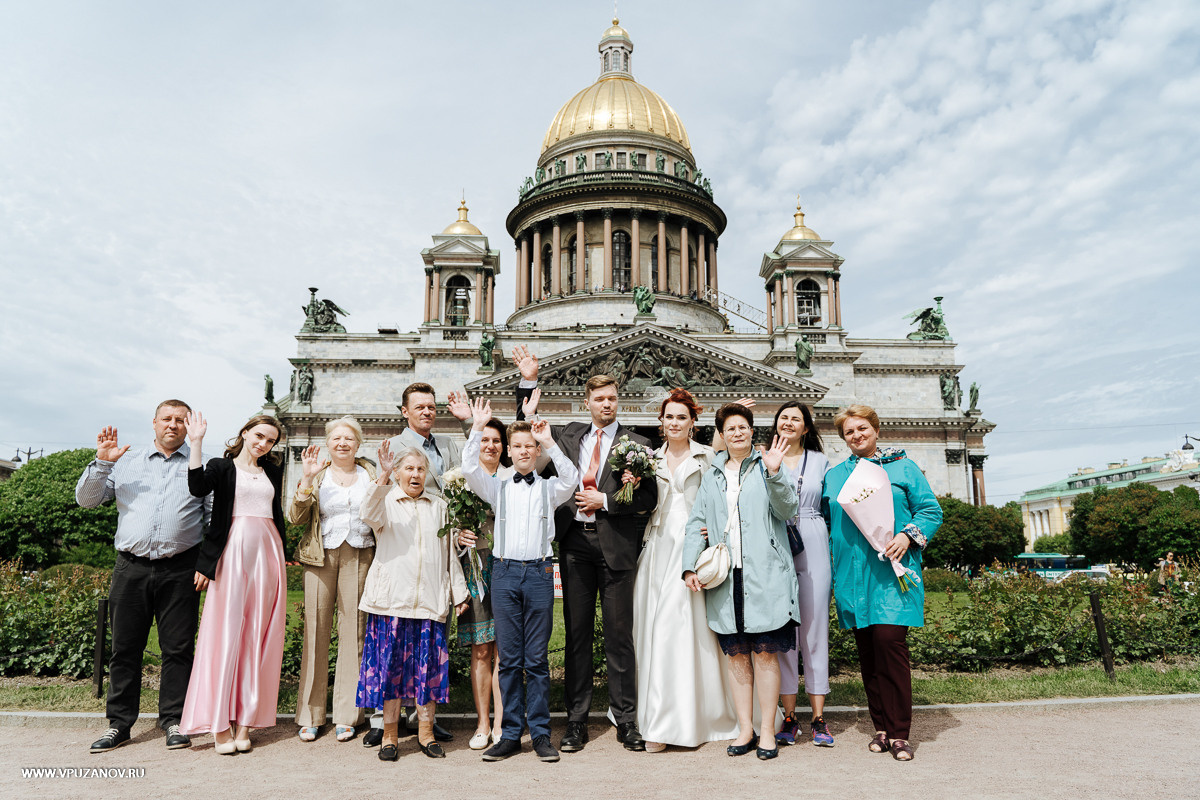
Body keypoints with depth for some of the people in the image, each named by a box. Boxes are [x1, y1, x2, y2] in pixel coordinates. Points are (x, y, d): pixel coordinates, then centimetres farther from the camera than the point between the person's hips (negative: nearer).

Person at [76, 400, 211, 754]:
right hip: (131, 567, 2)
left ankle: (173, 721, 14)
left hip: (179, 570, -2)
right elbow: (86, 499, 11)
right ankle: (119, 724, 19)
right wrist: (102, 462, -4)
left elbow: (216, 517, 5)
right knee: (125, 647, 7)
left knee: (177, 648, 2)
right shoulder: (126, 461, 14)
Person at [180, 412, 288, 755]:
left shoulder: (273, 471, 18)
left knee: (258, 638, 4)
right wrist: (196, 443, -18)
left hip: (267, 553, 4)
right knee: (226, 634, -4)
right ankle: (220, 723, 3)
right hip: (232, 552, -4)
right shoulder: (222, 466, 6)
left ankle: (245, 720, 10)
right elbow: (198, 487, -17)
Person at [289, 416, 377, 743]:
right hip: (321, 556, 0)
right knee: (315, 631, 1)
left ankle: (346, 715, 11)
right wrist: (307, 478, -11)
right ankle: (310, 715, 13)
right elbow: (295, 517, -1)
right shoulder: (318, 475, 9)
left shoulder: (370, 473, 12)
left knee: (353, 633, 1)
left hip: (359, 556, 0)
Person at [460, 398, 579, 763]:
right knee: (509, 658, 6)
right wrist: (477, 428, -12)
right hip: (505, 571, 1)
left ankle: (540, 733, 15)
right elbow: (470, 470, -5)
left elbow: (570, 478, -12)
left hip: (539, 572, -1)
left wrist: (549, 441, -17)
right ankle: (511, 734, 17)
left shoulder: (549, 488, 8)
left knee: (537, 658, 5)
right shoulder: (498, 488, 11)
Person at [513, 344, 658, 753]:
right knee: (577, 634, 9)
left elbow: (649, 498, -3)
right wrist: (528, 382, 11)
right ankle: (576, 722, 19)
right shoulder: (570, 435, 13)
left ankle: (626, 720, 16)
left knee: (619, 635, 4)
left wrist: (605, 500, -10)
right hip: (575, 542, 3)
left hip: (616, 545, -3)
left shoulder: (636, 444, 2)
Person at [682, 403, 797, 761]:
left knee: (765, 653, 0)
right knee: (736, 655, 8)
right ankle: (745, 729, 18)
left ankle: (768, 731, 12)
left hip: (764, 575, -3)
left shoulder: (766, 467, 6)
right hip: (724, 577, 3)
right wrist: (690, 566, 3)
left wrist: (774, 474, -21)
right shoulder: (711, 476, 16)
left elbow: (788, 509, -6)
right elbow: (697, 523, 14)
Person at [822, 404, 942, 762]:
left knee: (890, 641, -12)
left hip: (892, 572, -3)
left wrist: (908, 535, -11)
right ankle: (881, 727, 16)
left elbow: (931, 510, 5)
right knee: (867, 649, 5)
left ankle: (899, 733, -1)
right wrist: (830, 554, 7)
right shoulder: (833, 476, 15)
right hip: (852, 577, 3)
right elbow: (822, 518, 21)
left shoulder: (903, 467, 7)